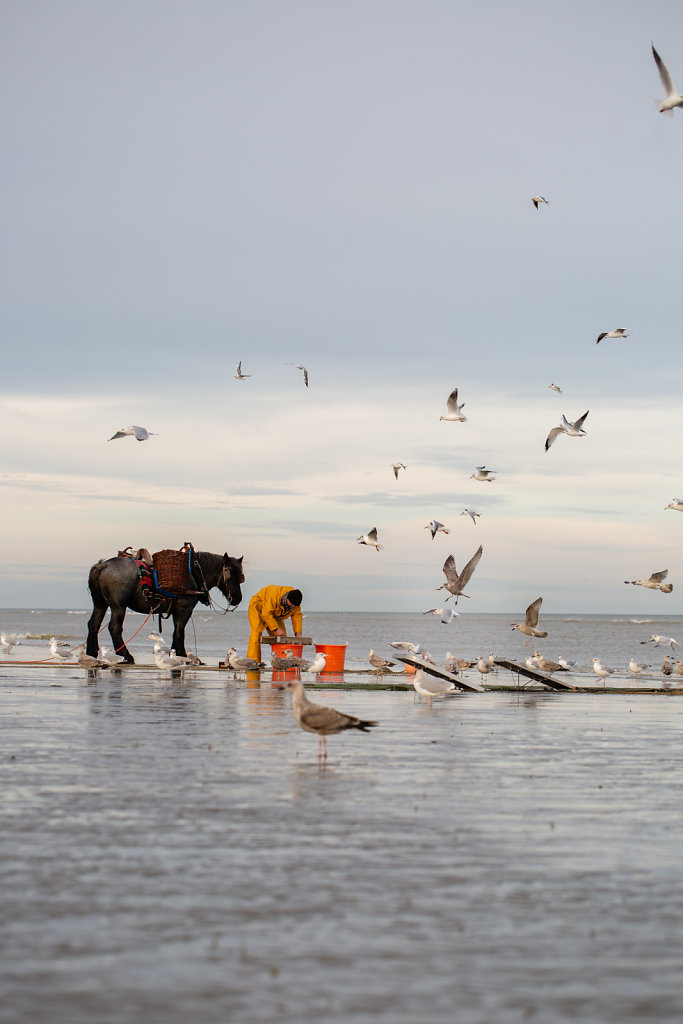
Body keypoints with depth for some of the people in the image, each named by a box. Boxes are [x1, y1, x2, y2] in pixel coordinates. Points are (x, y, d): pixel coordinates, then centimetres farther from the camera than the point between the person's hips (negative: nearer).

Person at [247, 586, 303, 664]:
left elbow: (297, 615, -8)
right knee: (256, 634, -22)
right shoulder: (274, 595, -39)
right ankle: (253, 661, -25)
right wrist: (277, 629, -38)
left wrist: (298, 632, -19)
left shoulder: (295, 600, -17)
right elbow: (266, 614, -37)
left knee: (282, 636, -5)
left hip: (276, 615, 6)